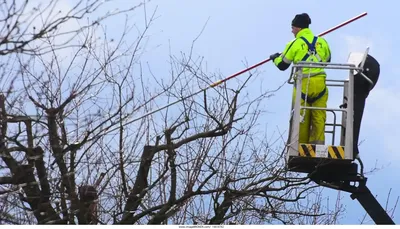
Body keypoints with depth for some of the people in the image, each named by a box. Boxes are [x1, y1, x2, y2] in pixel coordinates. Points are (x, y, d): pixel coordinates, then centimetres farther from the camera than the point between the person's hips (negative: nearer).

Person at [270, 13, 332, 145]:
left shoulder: (294, 44, -1)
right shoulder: (322, 42, 10)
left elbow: (282, 65, 6)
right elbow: (327, 61, 24)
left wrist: (275, 58, 27)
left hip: (303, 84, -3)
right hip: (320, 83, 3)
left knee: (302, 116, 4)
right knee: (319, 116, 3)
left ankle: (302, 145, 8)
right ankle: (318, 144, -2)